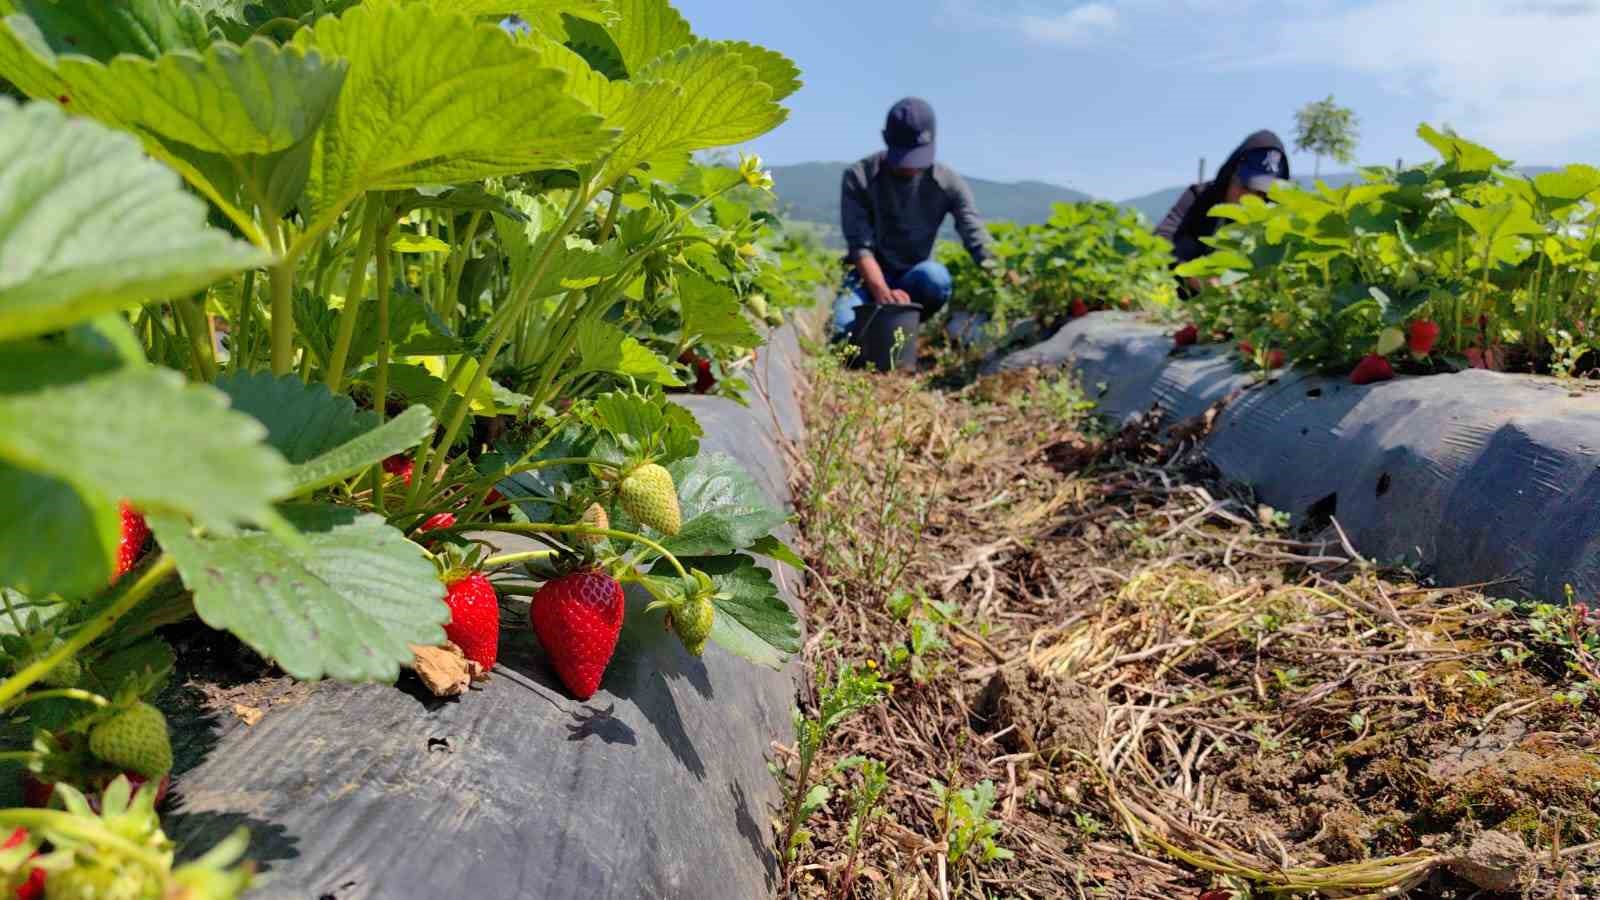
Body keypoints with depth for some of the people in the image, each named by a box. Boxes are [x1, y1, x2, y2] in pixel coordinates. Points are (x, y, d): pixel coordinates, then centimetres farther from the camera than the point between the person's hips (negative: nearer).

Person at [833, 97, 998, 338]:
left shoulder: (949, 184, -7)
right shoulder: (859, 177, -10)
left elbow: (978, 241, -14)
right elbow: (859, 245, -17)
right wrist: (883, 293, -36)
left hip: (914, 281, 1)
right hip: (870, 279, -1)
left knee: (936, 276, -36)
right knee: (843, 329, -33)